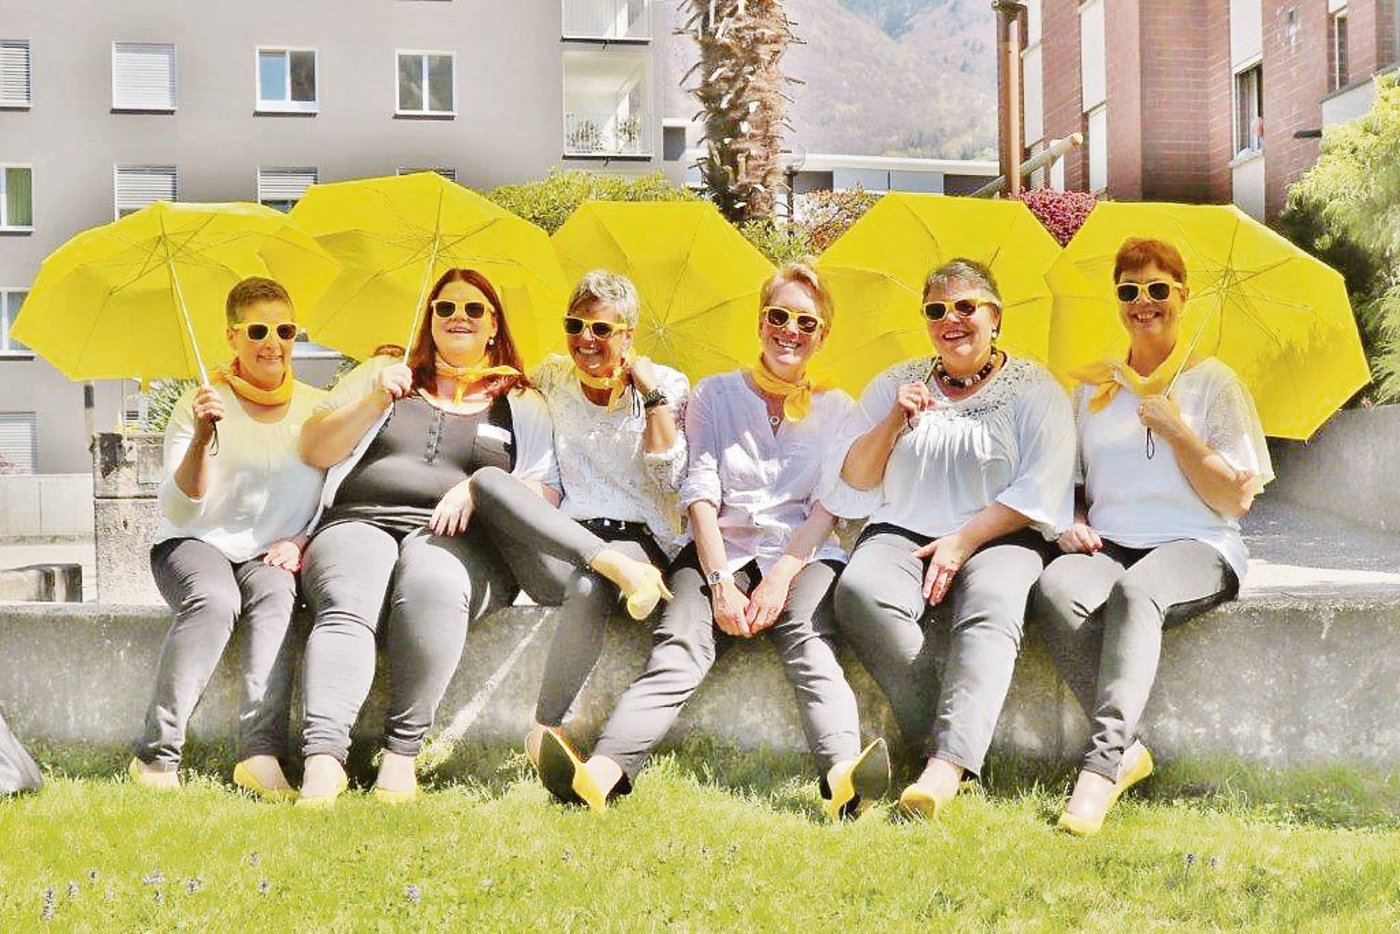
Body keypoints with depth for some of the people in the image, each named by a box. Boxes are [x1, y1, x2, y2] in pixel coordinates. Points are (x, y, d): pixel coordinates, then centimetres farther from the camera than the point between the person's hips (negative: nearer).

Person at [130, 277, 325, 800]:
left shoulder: (317, 409, 5)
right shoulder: (201, 405, -2)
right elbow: (177, 512, -10)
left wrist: (299, 543, -11)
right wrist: (202, 439, -25)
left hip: (269, 556, 2)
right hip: (194, 546, -2)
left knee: (275, 594, -33)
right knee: (215, 600, -34)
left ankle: (261, 751, -38)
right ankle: (156, 757, -28)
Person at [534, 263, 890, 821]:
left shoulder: (834, 408, 16)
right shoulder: (715, 394, 15)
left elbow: (830, 504, 4)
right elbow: (700, 492, 3)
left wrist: (780, 577, -12)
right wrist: (721, 582, -11)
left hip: (803, 556, 0)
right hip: (721, 552, 0)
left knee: (805, 641, -33)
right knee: (680, 645, -29)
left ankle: (843, 774, -58)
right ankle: (603, 773, -52)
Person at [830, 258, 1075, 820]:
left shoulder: (1034, 389, 9)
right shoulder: (896, 384, 18)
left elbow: (1040, 492, -2)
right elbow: (855, 482, 13)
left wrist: (963, 542, -12)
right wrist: (894, 422, -3)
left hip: (997, 540, -2)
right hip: (902, 534, 3)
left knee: (991, 610, -37)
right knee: (860, 592, -32)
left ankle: (946, 768, -51)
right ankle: (943, 740, -28)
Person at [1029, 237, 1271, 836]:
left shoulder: (1214, 382, 8)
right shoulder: (1094, 388, 19)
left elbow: (1238, 500, 1)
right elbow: (1069, 483, 23)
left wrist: (1177, 430, -7)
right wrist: (1072, 524, 1)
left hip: (1197, 547, -3)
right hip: (1107, 545, 3)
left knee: (1136, 591, -39)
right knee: (1055, 590, -34)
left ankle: (1102, 762, -47)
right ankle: (1128, 750, -31)